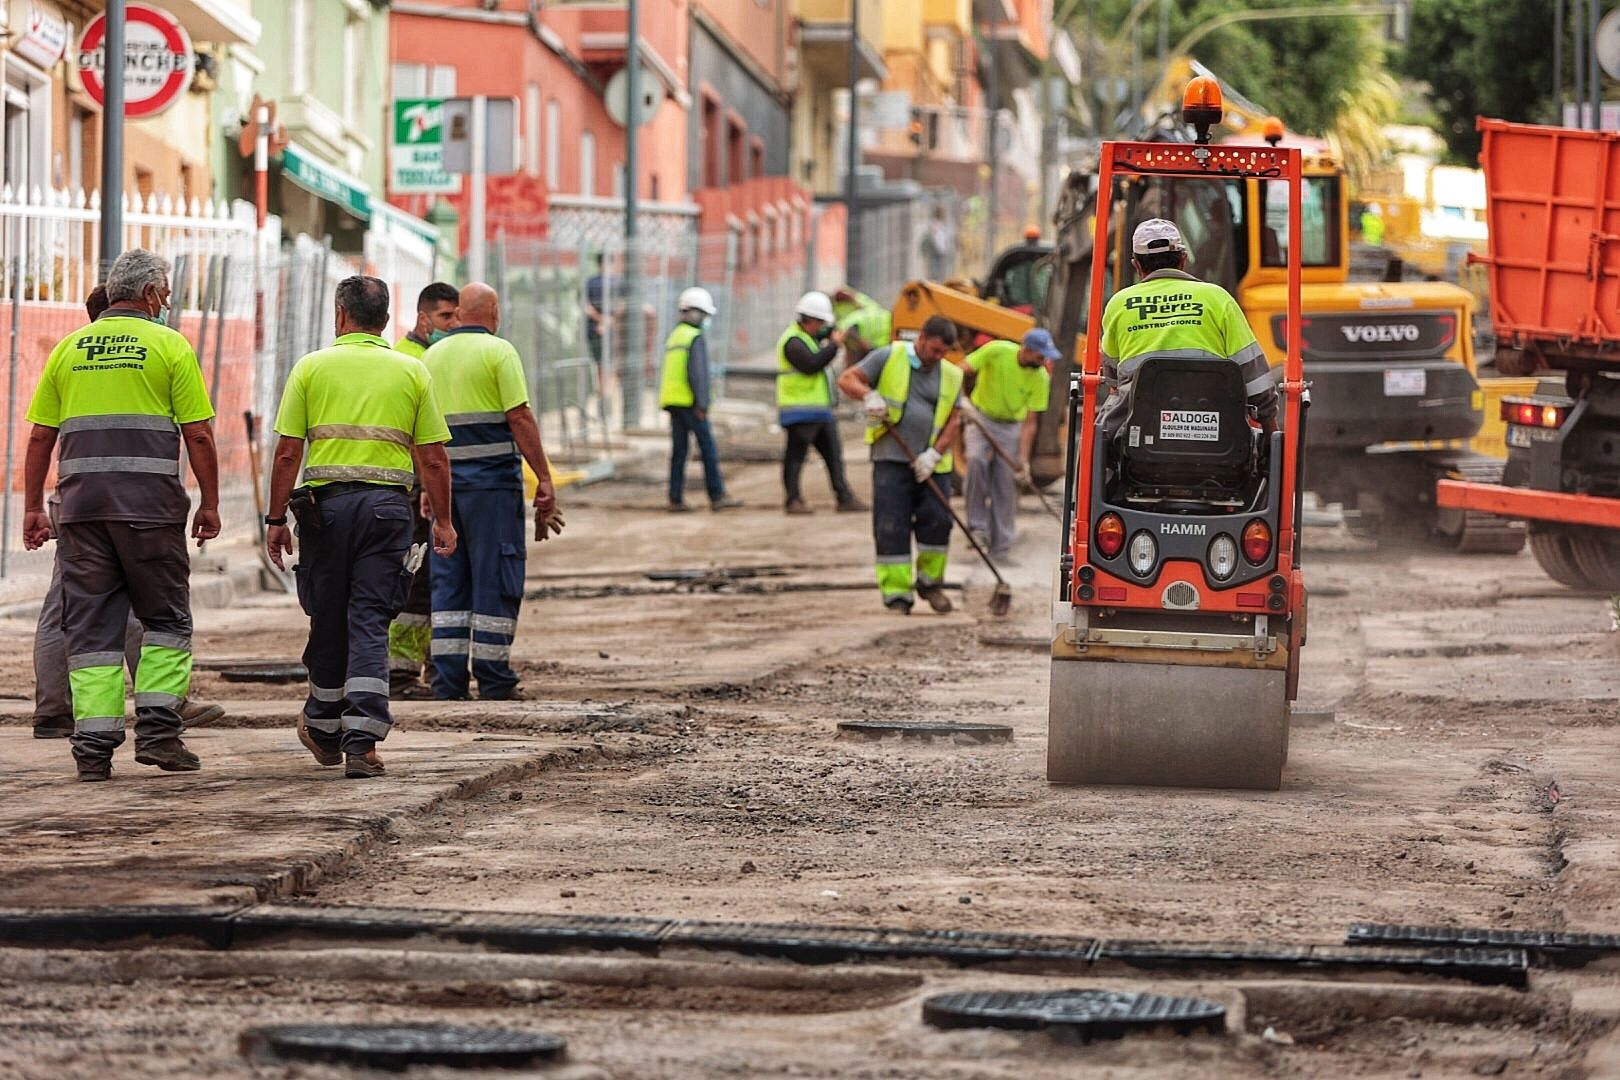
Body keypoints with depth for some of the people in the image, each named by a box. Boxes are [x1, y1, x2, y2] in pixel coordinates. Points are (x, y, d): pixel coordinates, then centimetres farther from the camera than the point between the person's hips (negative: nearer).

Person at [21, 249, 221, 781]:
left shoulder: (69, 348, 11)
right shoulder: (169, 346, 1)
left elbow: (40, 437, 10)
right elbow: (198, 435, -3)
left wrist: (33, 509, 15)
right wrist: (209, 503, 4)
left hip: (81, 503, 3)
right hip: (151, 506, -3)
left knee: (90, 627, 4)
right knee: (165, 619, 9)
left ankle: (94, 746, -1)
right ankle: (157, 730, -1)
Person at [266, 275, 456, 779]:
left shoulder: (312, 367, 3)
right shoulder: (411, 372, 6)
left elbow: (287, 453, -1)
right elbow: (433, 459, 5)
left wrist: (276, 519, 4)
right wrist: (442, 522, 12)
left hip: (326, 501, 0)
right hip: (388, 505, 0)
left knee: (328, 620, 12)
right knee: (369, 623, -1)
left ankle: (324, 729, 28)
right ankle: (362, 740, -13)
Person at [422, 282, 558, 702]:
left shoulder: (433, 356, 10)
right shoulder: (499, 352, -7)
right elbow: (520, 418, -13)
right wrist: (544, 478, -10)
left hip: (446, 479, 5)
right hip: (492, 481, -5)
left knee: (449, 579, 8)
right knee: (496, 578, 0)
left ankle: (448, 680, 5)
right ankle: (494, 680, 0)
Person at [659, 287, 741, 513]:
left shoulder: (674, 336, 18)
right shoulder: (695, 337, -9)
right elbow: (697, 372, -18)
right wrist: (702, 404, -18)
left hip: (672, 401, 8)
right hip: (689, 401, -8)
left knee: (679, 451, 7)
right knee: (707, 448, -6)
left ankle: (676, 499, 2)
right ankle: (717, 496, -8)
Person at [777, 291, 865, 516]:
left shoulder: (808, 335, 16)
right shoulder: (793, 342, -15)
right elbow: (812, 364, -26)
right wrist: (834, 345, -17)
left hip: (821, 411, 10)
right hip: (801, 412, -10)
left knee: (834, 455, 8)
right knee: (795, 456, -3)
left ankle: (845, 499, 9)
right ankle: (793, 500, 1)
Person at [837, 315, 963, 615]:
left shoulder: (951, 376, 11)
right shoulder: (888, 358, 1)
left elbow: (954, 421, 8)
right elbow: (847, 380, -1)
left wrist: (934, 454, -7)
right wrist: (868, 396, -22)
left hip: (931, 465, 3)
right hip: (891, 459, -3)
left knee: (937, 521, -4)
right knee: (892, 528, -5)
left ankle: (930, 583, 17)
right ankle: (896, 594, 0)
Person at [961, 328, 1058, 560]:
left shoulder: (1040, 378, -15)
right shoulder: (996, 352, -20)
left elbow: (1030, 423, -13)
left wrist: (1023, 459, -18)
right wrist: (963, 400, -27)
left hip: (1011, 427, 1)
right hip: (981, 417, -1)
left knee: (1005, 483, -3)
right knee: (976, 460, -28)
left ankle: (1000, 545, 7)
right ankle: (978, 526, -19)